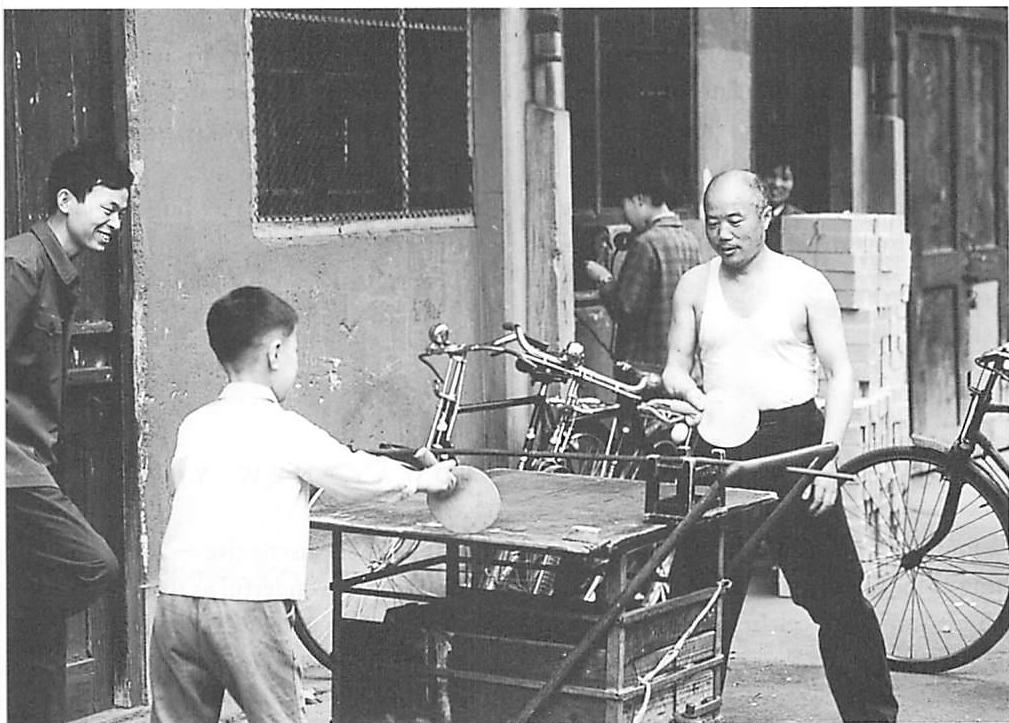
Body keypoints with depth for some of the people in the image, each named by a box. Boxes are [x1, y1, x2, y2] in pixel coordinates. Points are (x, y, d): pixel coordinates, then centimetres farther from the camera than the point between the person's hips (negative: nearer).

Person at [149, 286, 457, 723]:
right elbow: (358, 475, 8)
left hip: (175, 596, 5)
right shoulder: (284, 430, -2)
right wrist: (424, 479, 26)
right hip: (247, 602, -5)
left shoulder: (193, 426, 12)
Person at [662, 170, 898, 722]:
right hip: (720, 448, 2)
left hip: (794, 438, -2)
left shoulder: (806, 284, 2)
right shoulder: (695, 287, 10)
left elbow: (840, 374, 0)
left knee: (836, 596, -3)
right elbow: (675, 368, 14)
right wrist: (691, 393, -10)